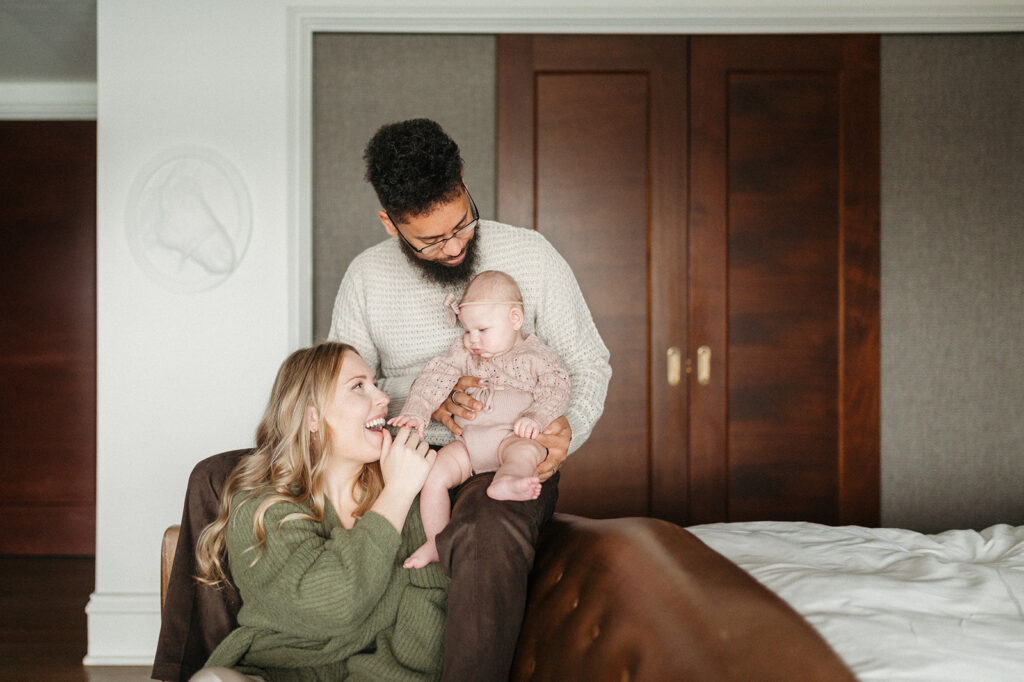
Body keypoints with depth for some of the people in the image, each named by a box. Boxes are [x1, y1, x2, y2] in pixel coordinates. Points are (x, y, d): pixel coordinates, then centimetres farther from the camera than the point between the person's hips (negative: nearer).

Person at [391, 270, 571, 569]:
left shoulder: (534, 356, 8)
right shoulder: (463, 352, 18)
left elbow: (556, 390, -3)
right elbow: (435, 379, 8)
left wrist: (535, 416, -23)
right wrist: (415, 413, -8)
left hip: (513, 436, -4)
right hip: (468, 439, 4)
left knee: (525, 451, -38)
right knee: (434, 474, -18)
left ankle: (507, 481, -70)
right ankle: (435, 543, -10)